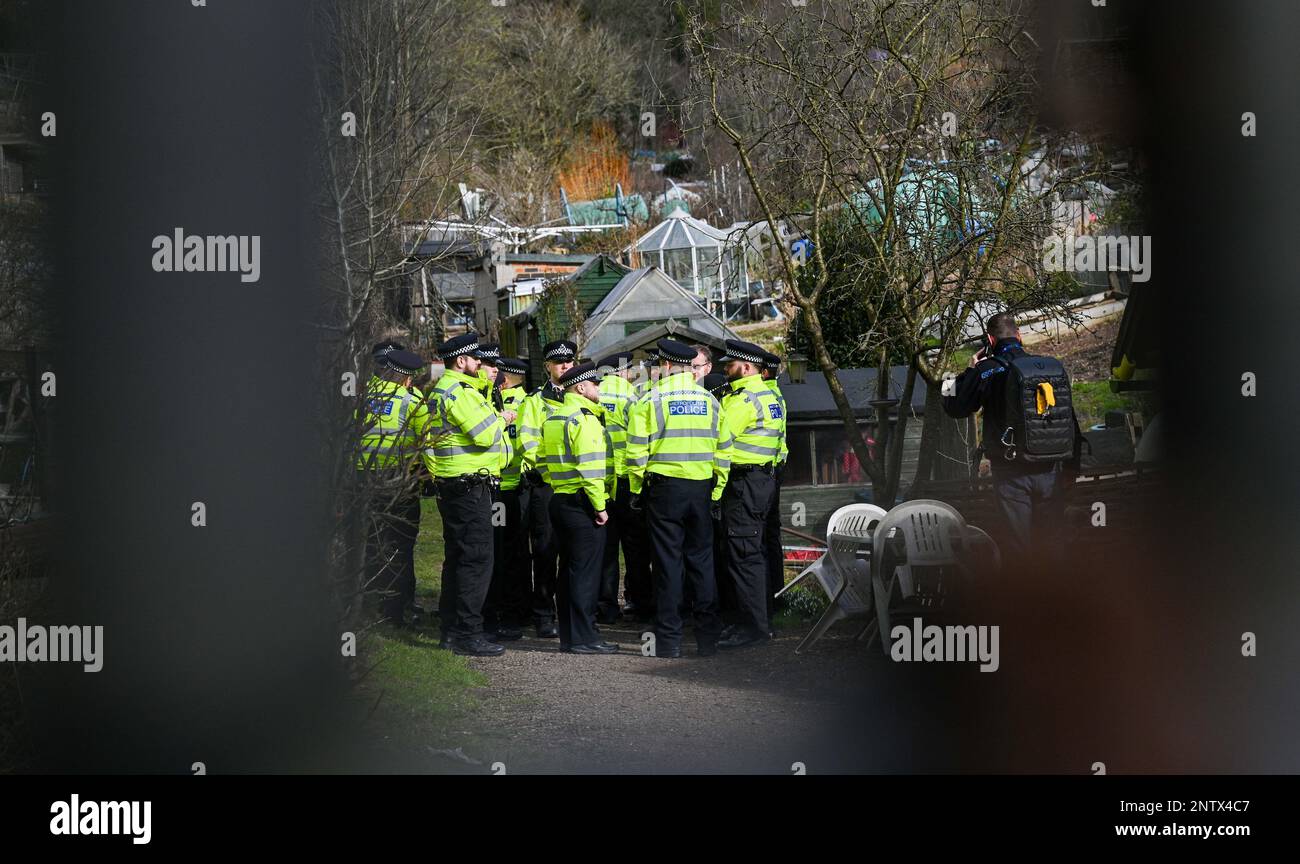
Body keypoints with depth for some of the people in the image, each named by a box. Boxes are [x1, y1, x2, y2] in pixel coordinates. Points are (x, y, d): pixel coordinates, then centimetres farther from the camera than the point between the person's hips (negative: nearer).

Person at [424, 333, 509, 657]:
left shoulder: (443, 390, 19)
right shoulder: (459, 392, -15)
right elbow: (486, 434, -21)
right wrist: (500, 419, -5)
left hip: (452, 486, 11)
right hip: (469, 487, -11)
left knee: (458, 557, 16)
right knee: (477, 559, -10)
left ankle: (451, 628, 22)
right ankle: (468, 633, -11)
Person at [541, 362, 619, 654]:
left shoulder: (552, 419, 14)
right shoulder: (584, 419, -14)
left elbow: (544, 462, 16)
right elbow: (590, 467, -20)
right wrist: (599, 506, -16)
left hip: (559, 499, 9)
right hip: (582, 504, -9)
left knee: (568, 569, 13)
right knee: (586, 571, -5)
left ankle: (567, 635, 16)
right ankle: (584, 638, -5)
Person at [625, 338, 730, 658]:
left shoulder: (650, 401, -5)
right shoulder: (709, 401, 7)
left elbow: (637, 451, -7)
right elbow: (723, 451, 7)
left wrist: (636, 491, 4)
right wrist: (716, 493, 13)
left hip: (665, 488, -3)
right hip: (702, 489, 3)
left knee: (668, 562, 0)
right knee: (702, 560, 10)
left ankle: (669, 639, 0)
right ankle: (707, 637, 9)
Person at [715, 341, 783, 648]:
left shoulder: (745, 399, -16)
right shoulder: (768, 395, 17)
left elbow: (718, 435, -19)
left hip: (745, 482, -11)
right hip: (762, 479, 11)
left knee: (743, 554, -9)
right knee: (753, 553, 16)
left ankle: (752, 626, -11)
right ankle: (760, 619, 22)